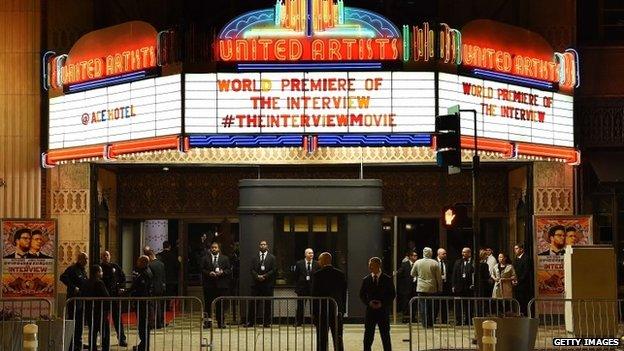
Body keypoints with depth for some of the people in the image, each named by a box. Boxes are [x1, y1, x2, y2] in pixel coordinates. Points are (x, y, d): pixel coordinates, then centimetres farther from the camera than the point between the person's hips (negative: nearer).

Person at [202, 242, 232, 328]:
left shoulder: (225, 258, 9)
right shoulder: (206, 258, 8)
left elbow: (229, 270, 6)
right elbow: (202, 270, 4)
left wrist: (222, 272, -12)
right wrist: (209, 273, -13)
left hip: (221, 285, 0)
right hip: (209, 285, 0)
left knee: (220, 305, 2)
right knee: (208, 304, 1)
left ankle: (220, 322, 8)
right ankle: (208, 322, 7)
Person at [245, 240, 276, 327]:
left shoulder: (272, 258, 6)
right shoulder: (255, 258, 12)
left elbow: (273, 270, -2)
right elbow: (252, 269, 5)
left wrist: (264, 276, -12)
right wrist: (257, 276, -12)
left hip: (267, 284, -1)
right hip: (256, 283, 2)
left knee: (267, 304, 0)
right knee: (253, 303, 1)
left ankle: (266, 322, 5)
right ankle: (250, 322, 4)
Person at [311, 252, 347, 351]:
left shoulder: (317, 274, -9)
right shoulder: (340, 274, 3)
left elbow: (313, 294, -8)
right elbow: (344, 293, 6)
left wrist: (313, 311, -2)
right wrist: (342, 310, 12)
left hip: (322, 310, -3)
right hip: (337, 311, 3)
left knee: (322, 339, 3)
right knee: (338, 338, 9)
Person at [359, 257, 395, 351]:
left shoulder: (387, 279, 0)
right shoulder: (366, 280, 7)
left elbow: (393, 294, 0)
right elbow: (362, 295, 10)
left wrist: (382, 303, -12)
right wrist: (368, 302, -9)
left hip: (383, 310, -2)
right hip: (370, 311, 2)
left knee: (385, 336, 4)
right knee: (368, 337, 0)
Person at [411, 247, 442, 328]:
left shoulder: (417, 262, -1)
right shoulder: (435, 263, -2)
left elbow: (412, 274, 11)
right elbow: (439, 277, 0)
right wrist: (440, 288, 8)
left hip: (421, 288, 0)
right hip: (432, 289, 0)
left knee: (423, 306, 1)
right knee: (432, 306, 7)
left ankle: (425, 323, -3)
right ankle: (431, 323, 9)